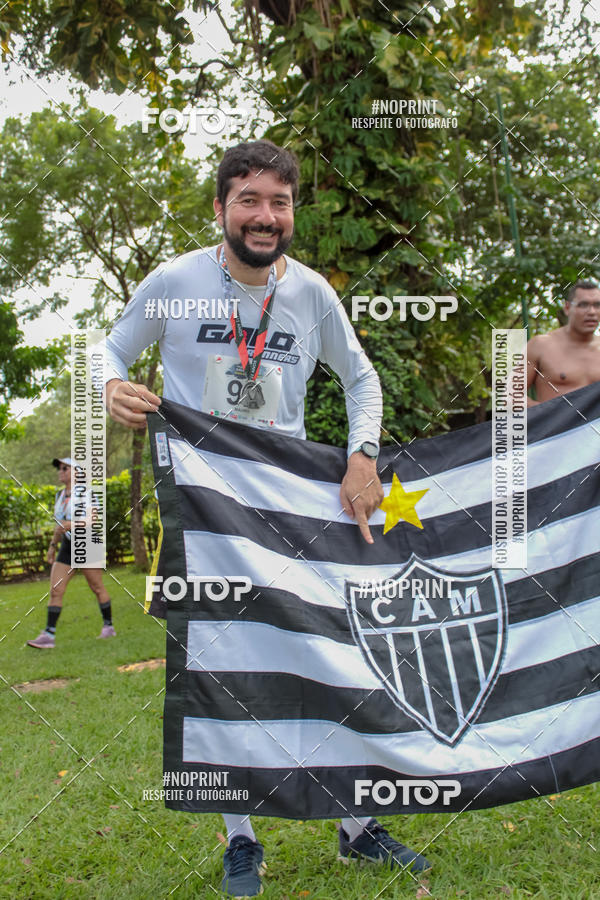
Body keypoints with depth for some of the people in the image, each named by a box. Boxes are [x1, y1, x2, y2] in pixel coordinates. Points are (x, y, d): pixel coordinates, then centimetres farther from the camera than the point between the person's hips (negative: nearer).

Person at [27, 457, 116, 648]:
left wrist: (70, 525, -28)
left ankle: (108, 627, 17)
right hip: (67, 548, 6)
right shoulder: (60, 495, 14)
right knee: (55, 590, -4)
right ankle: (48, 635, -6)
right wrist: (53, 545, 18)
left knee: (97, 588, 2)